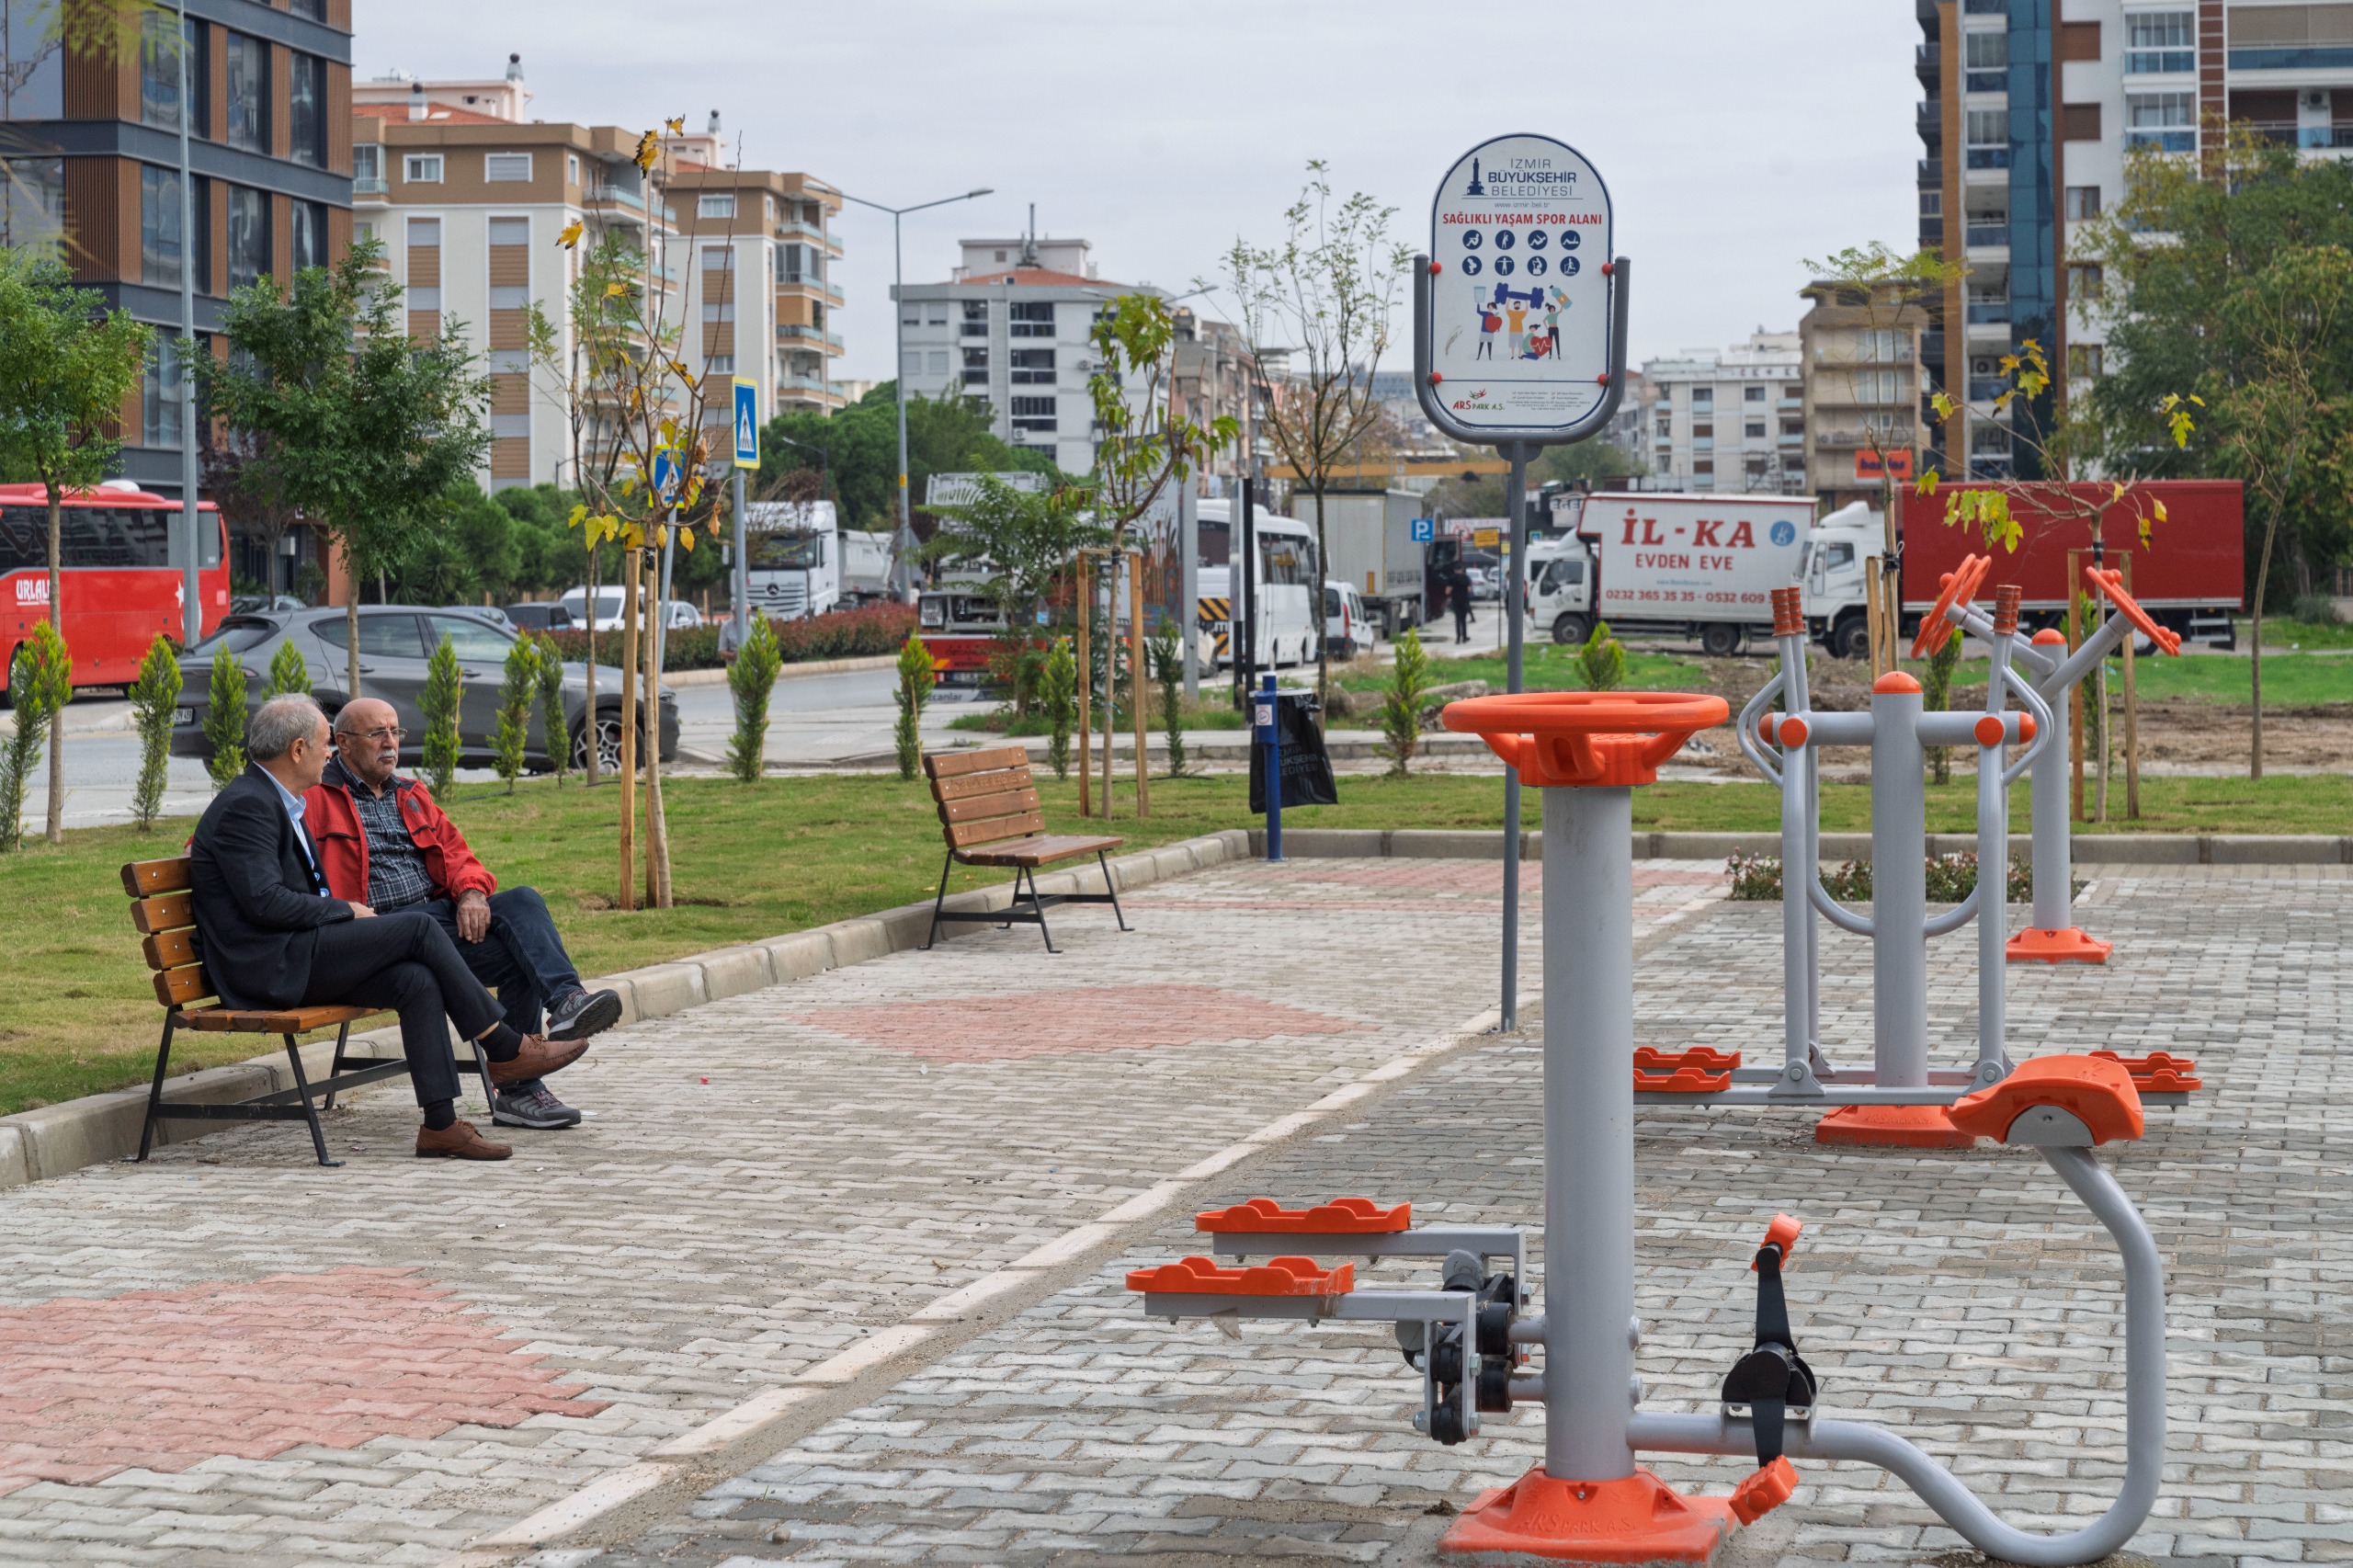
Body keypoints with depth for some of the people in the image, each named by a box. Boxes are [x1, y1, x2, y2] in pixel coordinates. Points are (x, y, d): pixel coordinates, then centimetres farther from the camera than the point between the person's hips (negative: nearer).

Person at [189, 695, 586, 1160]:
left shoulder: (271, 800, 21)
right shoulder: (246, 806, -13)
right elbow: (264, 901, -21)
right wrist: (345, 910, -10)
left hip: (297, 956, 10)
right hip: (268, 965, -10)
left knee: (417, 980, -10)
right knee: (418, 927, -15)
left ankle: (440, 1123, -14)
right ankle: (507, 1049, -6)